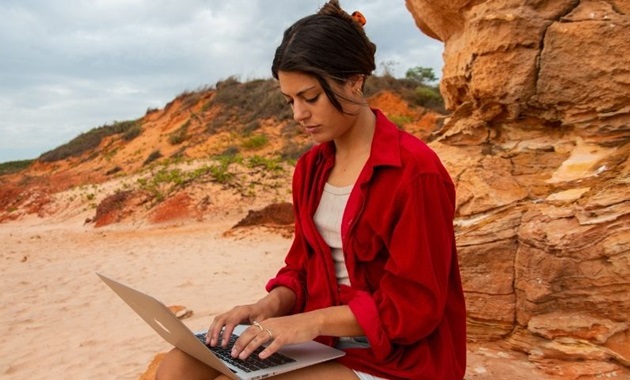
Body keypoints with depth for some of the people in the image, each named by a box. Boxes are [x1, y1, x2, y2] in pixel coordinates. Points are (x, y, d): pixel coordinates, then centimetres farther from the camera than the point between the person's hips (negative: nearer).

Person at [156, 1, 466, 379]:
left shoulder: (414, 171, -17)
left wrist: (312, 321, -22)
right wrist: (272, 305, -9)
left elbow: (414, 307, -17)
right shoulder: (311, 167, 5)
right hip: (321, 340, 7)